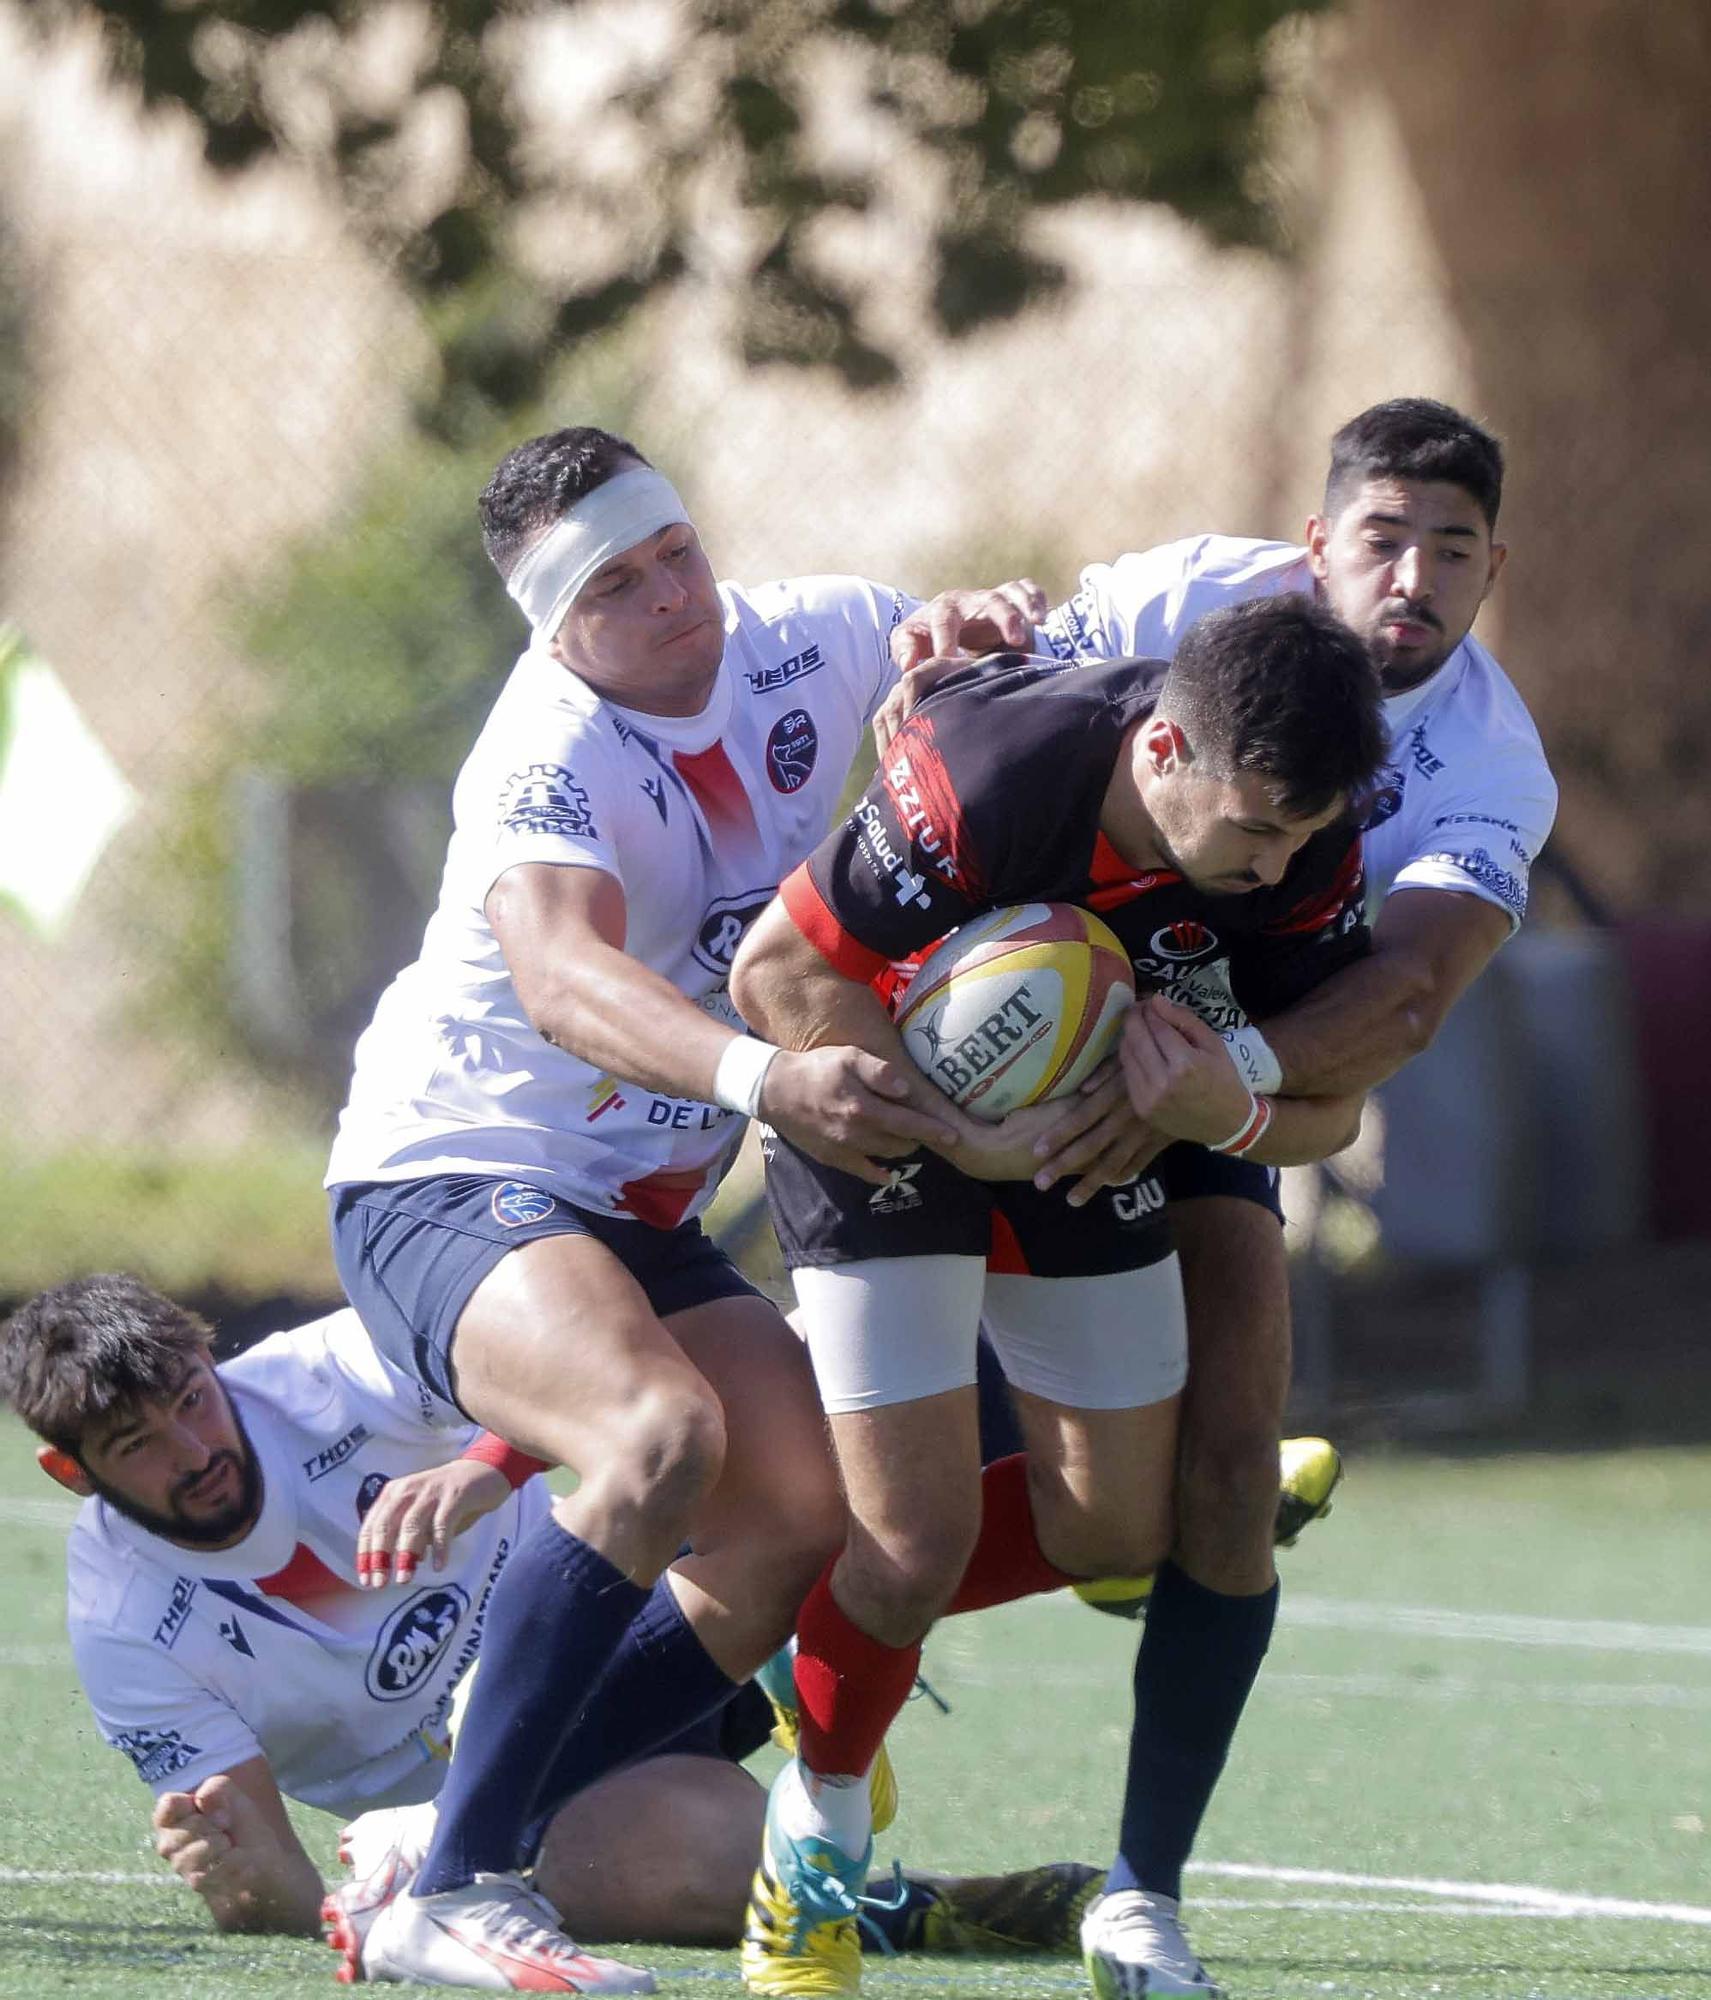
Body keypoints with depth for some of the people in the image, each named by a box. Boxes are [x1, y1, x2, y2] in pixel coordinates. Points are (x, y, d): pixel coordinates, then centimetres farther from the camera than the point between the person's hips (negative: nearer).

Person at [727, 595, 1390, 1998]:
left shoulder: (1308, 848, -22)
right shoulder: (987, 778, -38)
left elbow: (1330, 1111, -12)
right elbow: (779, 971, -27)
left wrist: (1233, 1117, -35)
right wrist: (960, 1134, -32)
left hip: (1098, 1130, 6)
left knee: (1116, 1528, 7)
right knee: (918, 1538, -13)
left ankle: (824, 1644, 32)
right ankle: (815, 1845, 14)